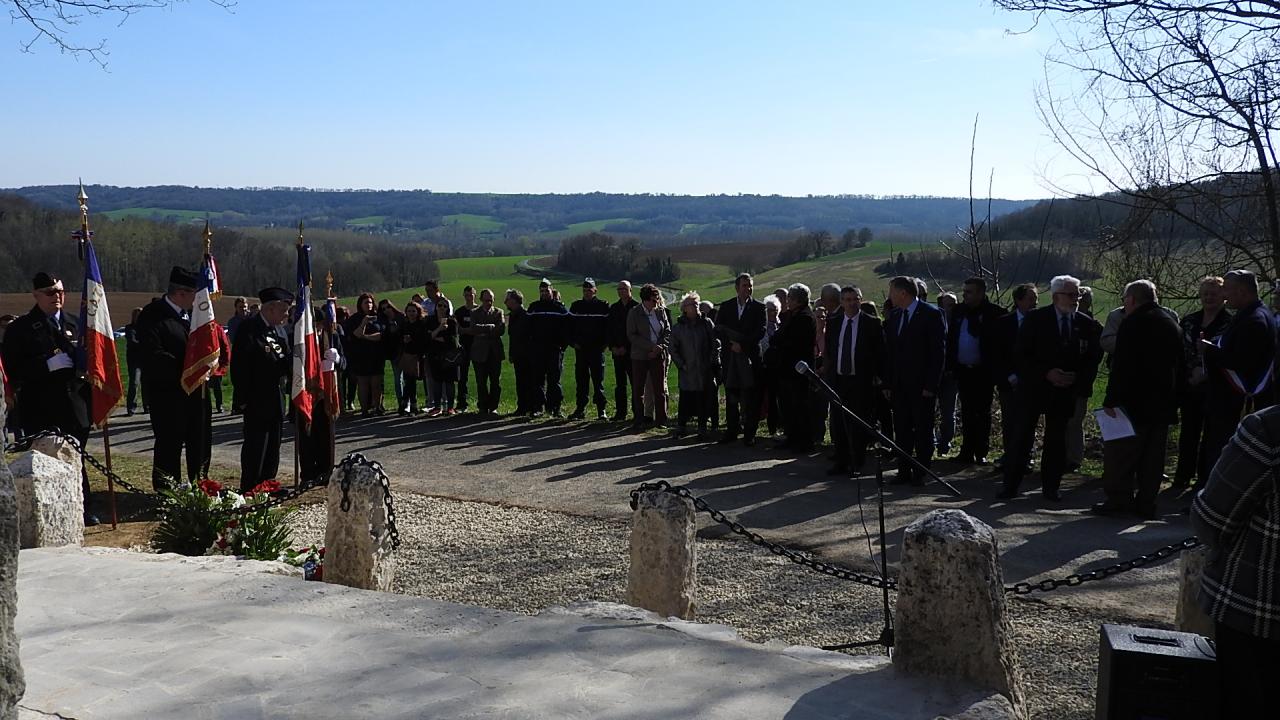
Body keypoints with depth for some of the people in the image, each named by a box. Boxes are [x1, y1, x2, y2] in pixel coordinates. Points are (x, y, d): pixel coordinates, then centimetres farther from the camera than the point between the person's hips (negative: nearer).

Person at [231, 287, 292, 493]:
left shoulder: (277, 331, 14)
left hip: (275, 401, 8)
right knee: (255, 446, -3)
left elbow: (287, 362, 14)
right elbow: (239, 366, -14)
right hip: (257, 401, -8)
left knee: (272, 448, 13)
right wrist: (246, 398, -15)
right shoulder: (248, 329, -10)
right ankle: (249, 490, 5)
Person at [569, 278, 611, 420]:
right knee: (581, 379, 5)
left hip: (597, 349, -3)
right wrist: (574, 342, 0)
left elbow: (608, 326, 1)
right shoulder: (576, 306, 9)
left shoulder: (603, 306, 2)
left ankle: (601, 409, 2)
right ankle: (580, 409, 11)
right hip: (580, 349, 3)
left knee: (598, 379, -2)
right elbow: (569, 325, 10)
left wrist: (603, 343, -7)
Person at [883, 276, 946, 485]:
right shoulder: (894, 317, 12)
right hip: (900, 385, 6)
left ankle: (921, 473, 10)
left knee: (923, 431, 2)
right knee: (901, 430, 7)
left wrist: (931, 385, -13)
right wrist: (889, 384, 8)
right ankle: (904, 472, 14)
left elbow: (939, 350, -10)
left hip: (922, 386, -6)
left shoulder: (931, 314, -7)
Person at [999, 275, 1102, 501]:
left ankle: (1050, 487, 17)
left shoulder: (1087, 324, 3)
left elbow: (1094, 358, 10)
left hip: (1065, 390, 3)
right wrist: (1046, 373, -17)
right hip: (1033, 388, -3)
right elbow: (1020, 355, -8)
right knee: (1023, 438, -1)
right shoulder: (1036, 319, -6)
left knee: (1056, 440, 7)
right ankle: (1011, 486, 6)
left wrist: (1078, 377, -8)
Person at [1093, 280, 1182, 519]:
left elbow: (1121, 367, -19)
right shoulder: (1172, 325, 13)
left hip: (1135, 403, -7)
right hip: (1163, 406, 7)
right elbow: (1179, 367, 17)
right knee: (1152, 457, 10)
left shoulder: (1132, 323, -12)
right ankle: (1145, 503, 13)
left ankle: (1118, 500, 1)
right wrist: (1173, 400, 21)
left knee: (1119, 453, 1)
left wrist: (1111, 400, -18)